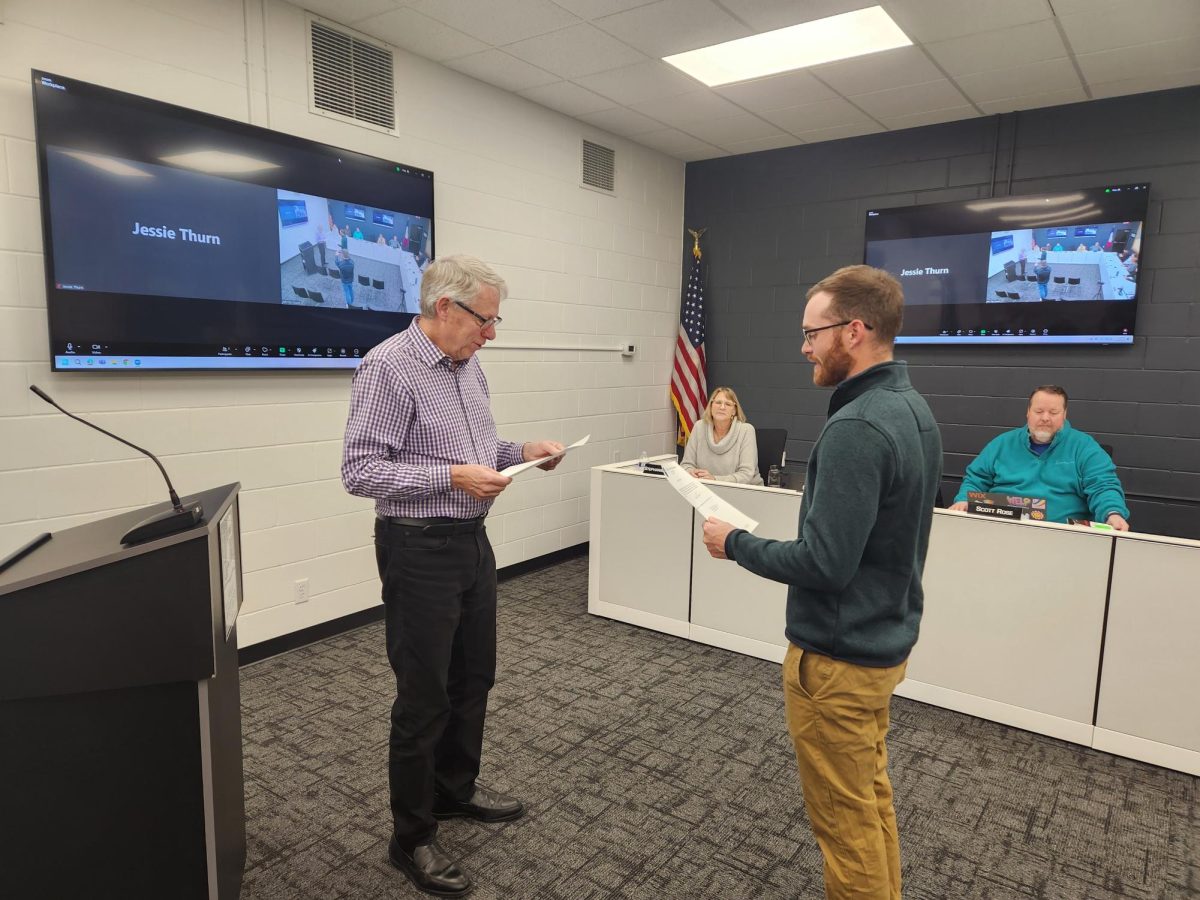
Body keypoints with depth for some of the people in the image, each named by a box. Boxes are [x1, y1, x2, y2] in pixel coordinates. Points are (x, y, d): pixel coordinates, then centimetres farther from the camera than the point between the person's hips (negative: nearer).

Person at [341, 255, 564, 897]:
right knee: (424, 698, 4)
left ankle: (455, 788, 42)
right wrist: (452, 476, -27)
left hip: (472, 541, 9)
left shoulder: (467, 367, 9)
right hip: (420, 550, -8)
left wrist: (521, 452, 2)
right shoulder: (388, 367, -17)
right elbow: (360, 471, -22)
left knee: (474, 677, 20)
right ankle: (412, 839, 24)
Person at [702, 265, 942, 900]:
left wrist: (734, 544, -14)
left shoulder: (856, 428, -27)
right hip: (885, 638, 10)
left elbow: (823, 564, -28)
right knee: (871, 797, 24)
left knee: (846, 819, 9)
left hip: (838, 657, -9)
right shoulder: (913, 409, 5)